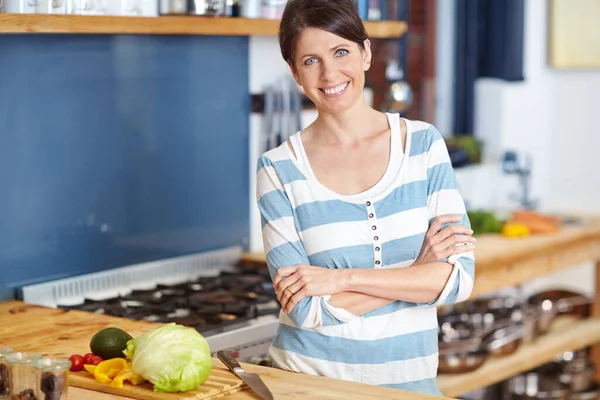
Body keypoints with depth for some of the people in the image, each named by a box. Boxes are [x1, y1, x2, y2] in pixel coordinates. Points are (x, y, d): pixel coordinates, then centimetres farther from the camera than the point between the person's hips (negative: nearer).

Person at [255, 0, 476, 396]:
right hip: (309, 376, -1)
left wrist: (344, 278, -14)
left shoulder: (424, 143, 0)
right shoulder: (279, 168, -4)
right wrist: (416, 272, -12)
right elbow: (306, 308, -10)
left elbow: (460, 277, -7)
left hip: (409, 378, 1)